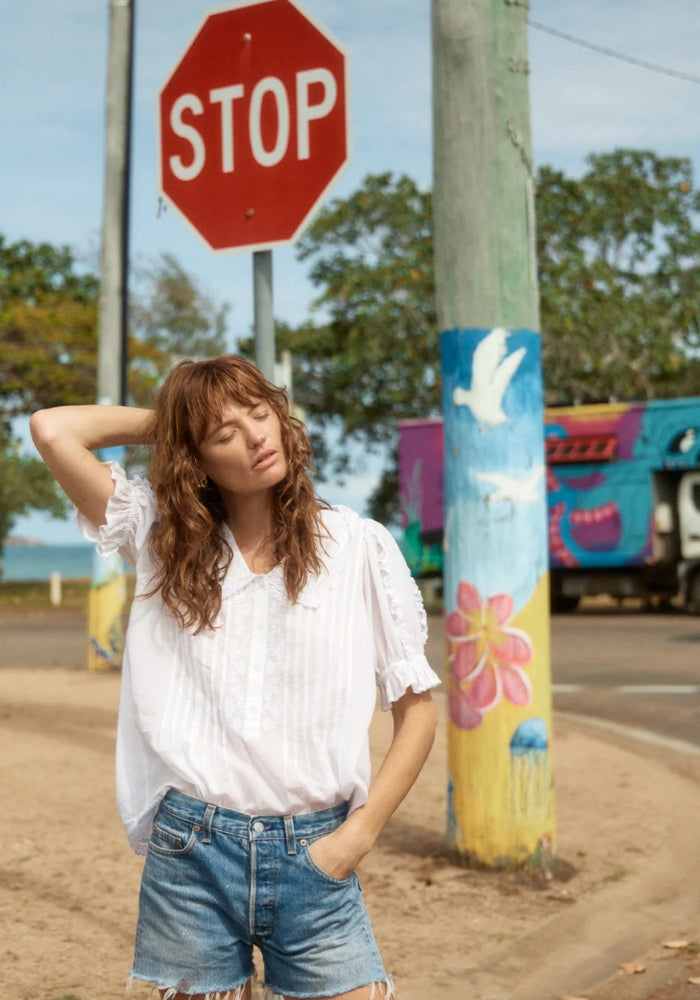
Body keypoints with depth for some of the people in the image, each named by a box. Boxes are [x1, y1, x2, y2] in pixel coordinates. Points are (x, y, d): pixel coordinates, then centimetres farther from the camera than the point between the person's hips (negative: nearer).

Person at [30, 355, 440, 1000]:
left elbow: (417, 710, 2)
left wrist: (357, 834, -6)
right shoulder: (163, 537, 4)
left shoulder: (359, 546, 0)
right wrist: (163, 423, 6)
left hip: (313, 857, -1)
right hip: (189, 855, 1)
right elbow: (53, 430, -6)